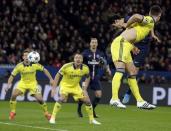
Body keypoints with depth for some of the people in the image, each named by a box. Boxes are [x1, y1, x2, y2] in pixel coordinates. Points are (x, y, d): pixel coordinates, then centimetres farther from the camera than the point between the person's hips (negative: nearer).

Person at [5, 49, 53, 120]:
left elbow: (44, 70, -6)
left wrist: (51, 79, -11)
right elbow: (12, 75, -12)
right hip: (23, 83, 1)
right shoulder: (19, 66, -18)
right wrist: (9, 84, -27)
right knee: (13, 95, -22)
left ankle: (46, 113, 14)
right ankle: (12, 112, -3)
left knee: (40, 99, -12)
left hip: (32, 83, -1)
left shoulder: (35, 65, -18)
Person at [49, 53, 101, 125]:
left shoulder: (85, 68, -15)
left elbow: (87, 78, 5)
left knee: (87, 101, -1)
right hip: (65, 85, -4)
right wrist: (53, 88, -19)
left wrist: (84, 89, -3)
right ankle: (53, 118, -20)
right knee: (62, 99, -30)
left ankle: (91, 119, 18)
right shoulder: (67, 66, -26)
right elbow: (57, 76, -16)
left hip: (76, 86, 4)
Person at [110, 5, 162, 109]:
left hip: (126, 46, 10)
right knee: (120, 70, -22)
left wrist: (133, 47, 24)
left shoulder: (150, 24, 22)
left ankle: (140, 101, 15)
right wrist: (127, 25, -10)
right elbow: (136, 16, -27)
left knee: (133, 73, 11)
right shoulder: (150, 21, -6)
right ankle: (115, 99, -33)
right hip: (121, 43, -10)